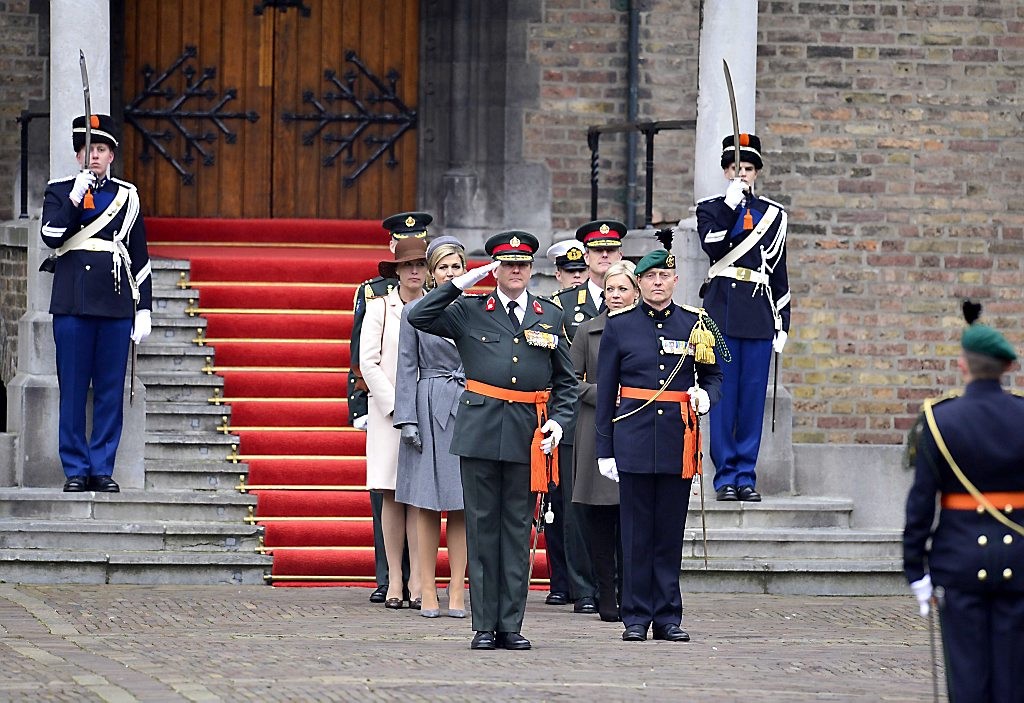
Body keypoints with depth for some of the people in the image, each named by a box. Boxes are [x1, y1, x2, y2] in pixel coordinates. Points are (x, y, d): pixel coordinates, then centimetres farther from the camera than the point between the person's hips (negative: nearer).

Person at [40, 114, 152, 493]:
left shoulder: (127, 197, 12)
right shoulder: (59, 192, 7)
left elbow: (140, 257, 12)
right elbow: (51, 235, -9)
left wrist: (144, 309, 7)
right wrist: (76, 198, -14)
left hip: (116, 306, 2)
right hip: (72, 305, -2)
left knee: (111, 391, 2)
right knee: (73, 390, 0)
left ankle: (102, 468, 7)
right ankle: (75, 468, 5)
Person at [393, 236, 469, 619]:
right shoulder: (415, 312, 3)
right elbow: (407, 368, 2)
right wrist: (407, 419, -5)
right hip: (429, 410, -1)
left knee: (461, 505, 2)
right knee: (427, 504, 0)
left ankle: (457, 592, 6)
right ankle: (428, 592, 4)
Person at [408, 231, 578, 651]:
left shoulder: (550, 317, 12)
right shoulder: (469, 312, 7)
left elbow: (566, 381, 16)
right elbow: (418, 318, -2)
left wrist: (558, 420, 1)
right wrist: (459, 284, -5)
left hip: (528, 437, 1)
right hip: (480, 431, -1)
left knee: (518, 529, 3)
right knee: (482, 527, 1)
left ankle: (511, 625, 7)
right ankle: (484, 626, 4)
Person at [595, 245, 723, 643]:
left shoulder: (694, 324, 7)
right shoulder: (619, 326, 4)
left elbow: (713, 376, 16)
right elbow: (605, 391, 5)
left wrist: (705, 395, -8)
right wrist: (604, 449, 2)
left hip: (678, 441, 1)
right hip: (635, 440, -1)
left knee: (671, 531, 4)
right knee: (636, 531, 0)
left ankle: (668, 617, 9)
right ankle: (636, 617, 6)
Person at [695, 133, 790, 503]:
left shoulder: (773, 214, 13)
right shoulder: (711, 209, 7)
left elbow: (779, 272, 13)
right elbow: (713, 246, -13)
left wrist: (782, 323, 9)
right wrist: (730, 204, -14)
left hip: (759, 313, 2)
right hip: (721, 311, -2)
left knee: (753, 396, 2)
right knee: (723, 396, -2)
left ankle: (746, 476, 7)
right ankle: (726, 476, 2)